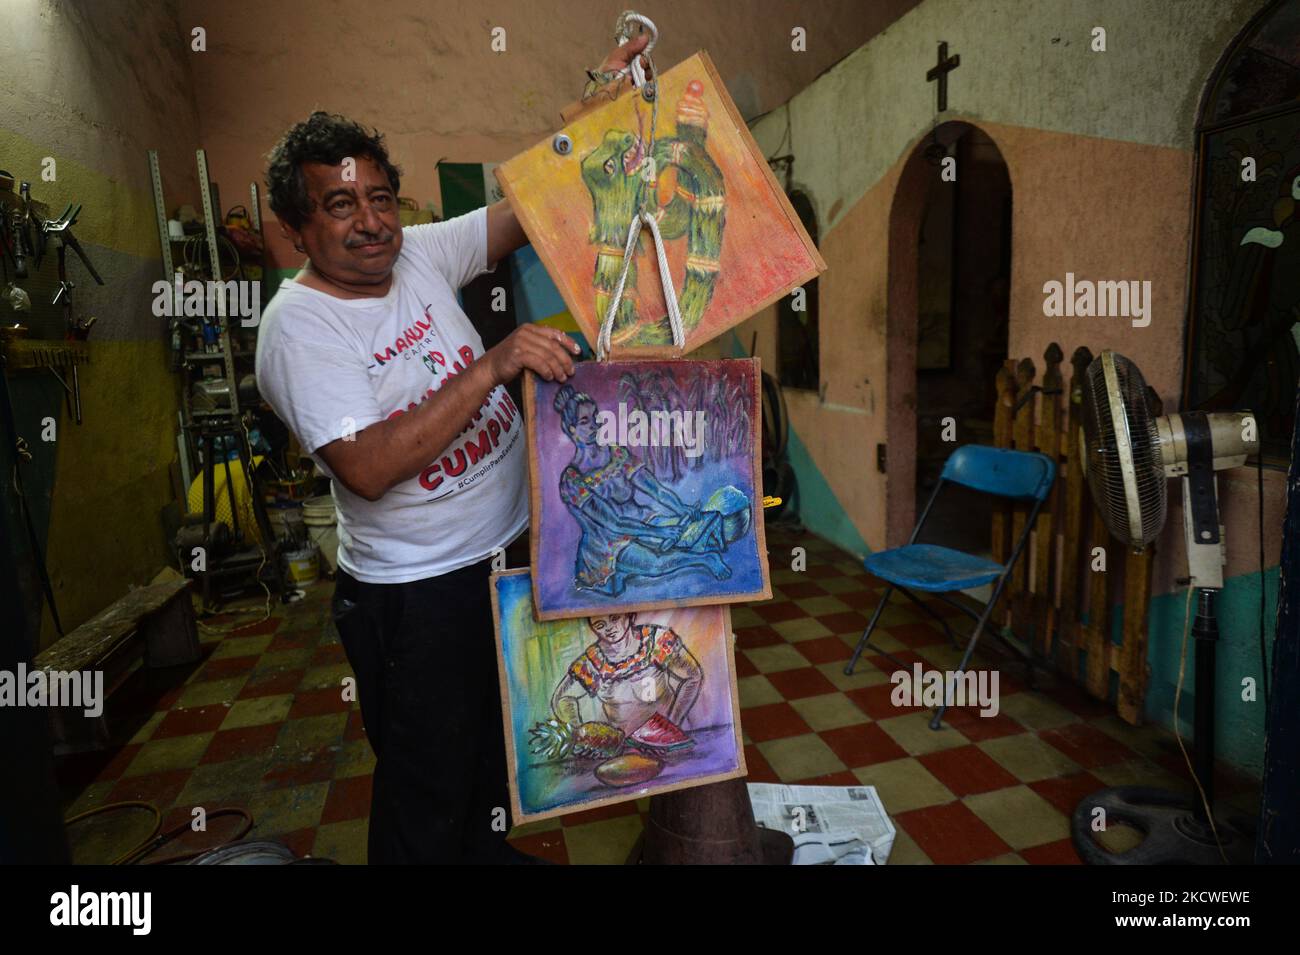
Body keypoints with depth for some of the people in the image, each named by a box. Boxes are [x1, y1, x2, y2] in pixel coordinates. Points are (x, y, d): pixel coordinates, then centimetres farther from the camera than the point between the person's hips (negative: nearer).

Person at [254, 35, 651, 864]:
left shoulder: (419, 253, 1)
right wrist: (491, 369, -35)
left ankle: (489, 850, 51)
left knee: (498, 752, 27)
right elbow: (367, 468, -30)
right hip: (416, 597, -7)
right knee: (428, 795, 11)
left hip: (509, 552, 7)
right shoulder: (298, 327, -17)